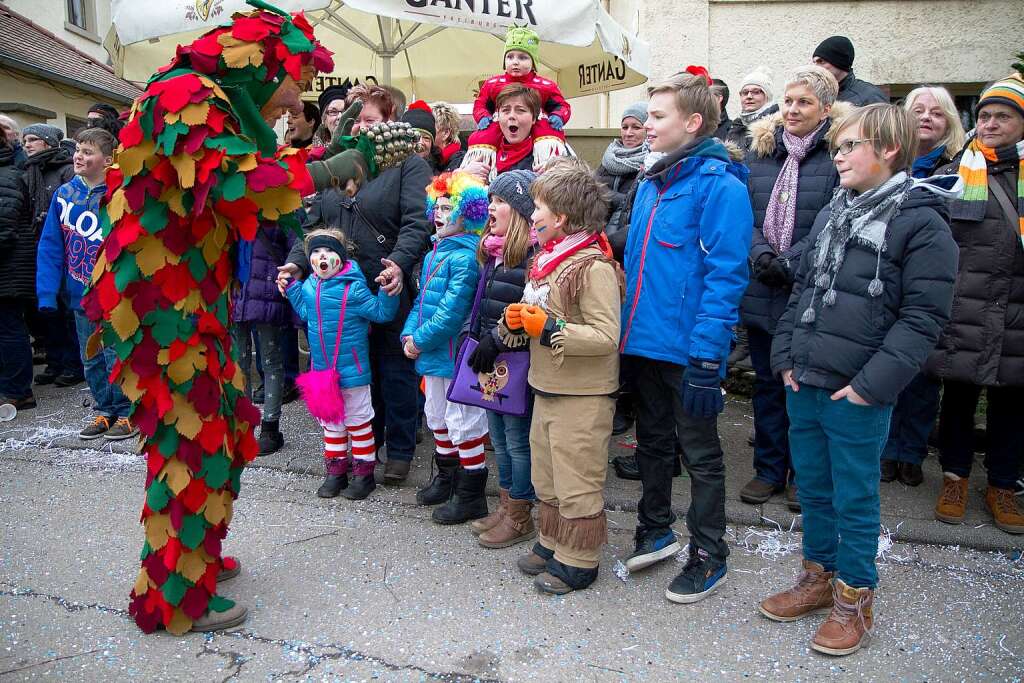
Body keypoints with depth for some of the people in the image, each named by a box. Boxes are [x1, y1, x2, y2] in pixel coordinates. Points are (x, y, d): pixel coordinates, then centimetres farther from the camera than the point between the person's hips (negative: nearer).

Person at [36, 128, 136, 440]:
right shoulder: (64, 194, 3)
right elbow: (50, 247, 3)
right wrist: (47, 294, -3)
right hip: (80, 296, 5)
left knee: (117, 358, 2)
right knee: (91, 360, 15)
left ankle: (129, 413, 17)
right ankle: (105, 411, 29)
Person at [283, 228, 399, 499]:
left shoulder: (353, 288, -18)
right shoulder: (309, 286, 2)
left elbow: (381, 312, -15)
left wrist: (387, 292, -30)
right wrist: (291, 287, 17)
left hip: (351, 368, -6)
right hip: (321, 369, 7)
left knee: (358, 421, 8)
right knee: (330, 421, 17)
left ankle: (363, 474, 21)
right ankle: (335, 472, 30)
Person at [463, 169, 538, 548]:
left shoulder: (533, 253, -16)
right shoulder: (495, 250, 12)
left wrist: (496, 342, -19)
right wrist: (476, 338, 14)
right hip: (492, 357, 9)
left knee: (517, 439, 3)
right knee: (498, 436, 17)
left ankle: (520, 518, 17)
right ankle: (506, 506, 31)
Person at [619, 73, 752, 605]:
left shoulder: (719, 184, -14)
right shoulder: (649, 183, 12)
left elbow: (725, 275, -19)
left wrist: (706, 355, -23)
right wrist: (626, 328, 14)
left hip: (688, 349, -8)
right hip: (643, 341, 8)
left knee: (700, 452, 7)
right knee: (653, 441, 20)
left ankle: (708, 555, 24)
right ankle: (655, 531, 38)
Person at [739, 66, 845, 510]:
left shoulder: (839, 155, -5)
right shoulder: (760, 151, 9)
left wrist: (790, 262, -18)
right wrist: (761, 253, -11)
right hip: (760, 291, 4)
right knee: (767, 380, 13)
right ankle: (770, 468, 28)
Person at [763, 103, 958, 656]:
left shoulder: (921, 222, -9)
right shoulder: (833, 213, 12)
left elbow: (923, 317, -13)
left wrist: (872, 383, -18)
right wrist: (786, 357, 6)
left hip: (857, 395, -6)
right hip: (803, 384, 7)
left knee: (854, 499, 7)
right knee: (813, 489, 18)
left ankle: (855, 598, 25)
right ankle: (819, 577, 36)